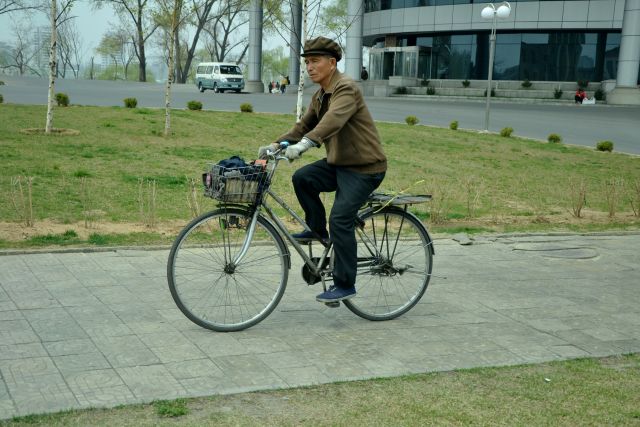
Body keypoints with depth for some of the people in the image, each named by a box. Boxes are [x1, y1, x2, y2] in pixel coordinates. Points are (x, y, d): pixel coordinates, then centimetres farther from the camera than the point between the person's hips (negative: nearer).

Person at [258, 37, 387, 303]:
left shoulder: (346, 89, -18)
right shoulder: (319, 96, 12)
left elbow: (334, 119, -36)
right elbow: (304, 125, 13)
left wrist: (305, 143, -50)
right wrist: (277, 145, -2)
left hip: (364, 167, -8)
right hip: (338, 163, 8)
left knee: (340, 219, -16)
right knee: (302, 178, -11)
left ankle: (345, 285, -5)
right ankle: (317, 230, 9)